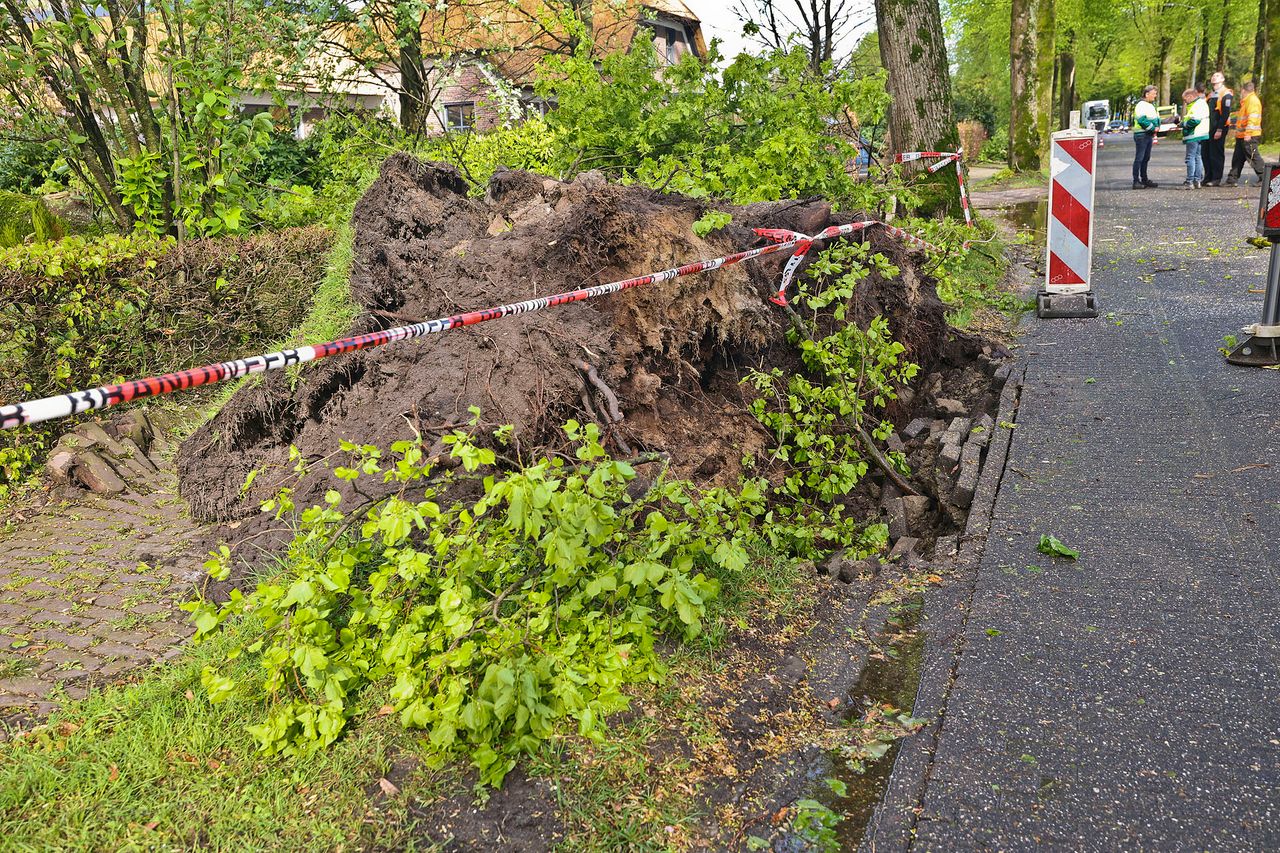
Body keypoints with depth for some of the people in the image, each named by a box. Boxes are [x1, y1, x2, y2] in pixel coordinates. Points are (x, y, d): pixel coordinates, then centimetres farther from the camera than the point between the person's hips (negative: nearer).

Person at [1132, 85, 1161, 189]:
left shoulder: (1151, 105, 19)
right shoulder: (1141, 105, -12)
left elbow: (1156, 118, 24)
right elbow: (1142, 120, -22)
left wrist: (1156, 127, 4)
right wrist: (1153, 128, -15)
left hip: (1149, 135, 10)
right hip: (1141, 134, -10)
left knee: (1146, 158, 14)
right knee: (1139, 158, -10)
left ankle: (1144, 180, 20)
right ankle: (1136, 181, -10)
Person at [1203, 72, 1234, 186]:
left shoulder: (1226, 94, -6)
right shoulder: (1210, 95, 19)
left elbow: (1225, 113, -14)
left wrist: (1219, 129, -20)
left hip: (1218, 129, -8)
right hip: (1208, 129, 8)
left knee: (1217, 154, -5)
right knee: (1205, 153, 7)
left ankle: (1217, 179, -1)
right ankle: (1208, 177, 15)